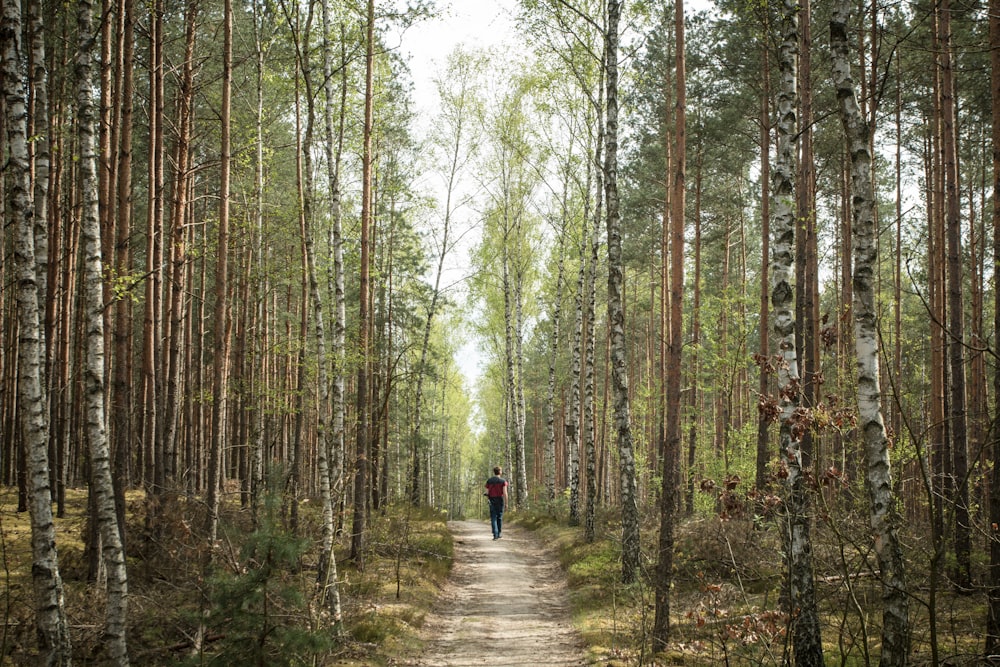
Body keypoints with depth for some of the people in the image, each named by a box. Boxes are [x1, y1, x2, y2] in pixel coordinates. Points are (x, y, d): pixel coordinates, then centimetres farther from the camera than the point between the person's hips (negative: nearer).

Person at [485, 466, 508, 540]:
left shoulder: (489, 481, 3)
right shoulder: (503, 481, -5)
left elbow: (487, 493, 3)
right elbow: (505, 493, -11)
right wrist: (506, 503, -6)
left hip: (492, 501, 1)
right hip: (500, 500, -1)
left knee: (493, 518, -1)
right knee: (499, 518, 13)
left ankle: (495, 535, -14)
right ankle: (498, 534, 18)